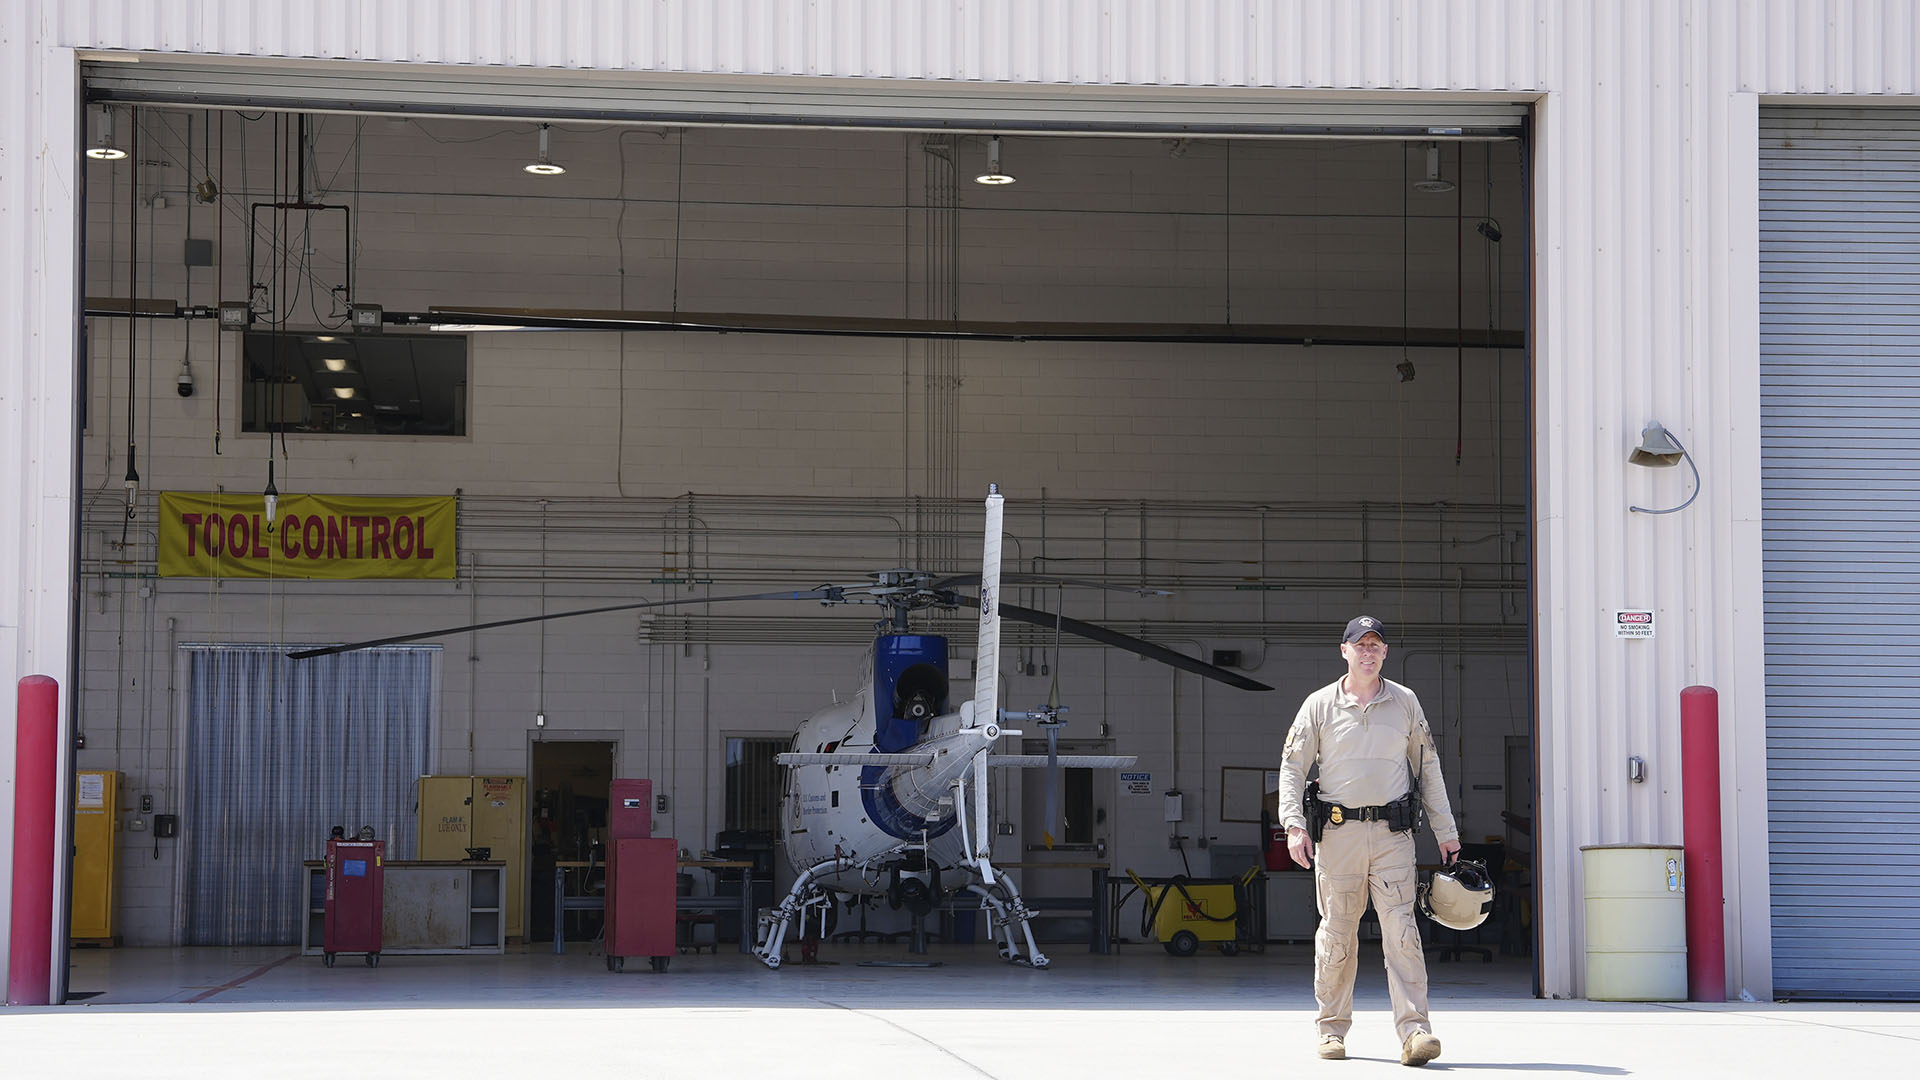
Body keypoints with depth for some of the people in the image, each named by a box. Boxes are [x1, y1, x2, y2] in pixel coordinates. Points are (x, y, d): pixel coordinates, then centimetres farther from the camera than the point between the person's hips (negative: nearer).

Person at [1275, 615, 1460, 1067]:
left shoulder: (1405, 702, 11)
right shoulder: (1320, 704, 6)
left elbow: (1428, 767, 16)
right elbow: (1292, 767, 6)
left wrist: (1446, 831, 13)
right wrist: (1294, 825, -7)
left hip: (1393, 834, 0)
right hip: (1338, 832, 0)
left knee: (1401, 930, -9)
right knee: (1336, 933, 2)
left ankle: (1414, 1030, -16)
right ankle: (1332, 1028, 14)